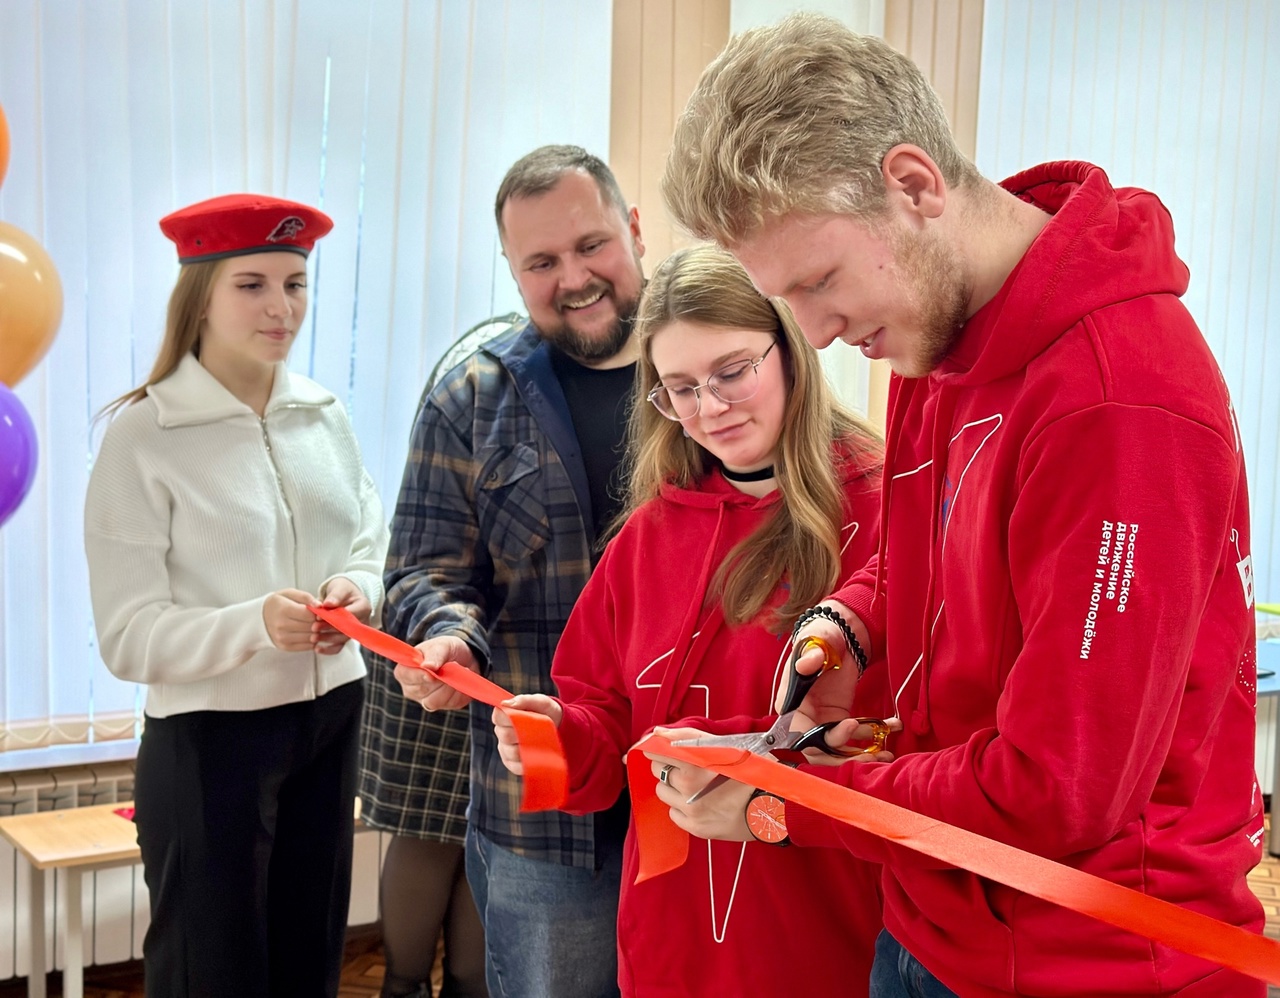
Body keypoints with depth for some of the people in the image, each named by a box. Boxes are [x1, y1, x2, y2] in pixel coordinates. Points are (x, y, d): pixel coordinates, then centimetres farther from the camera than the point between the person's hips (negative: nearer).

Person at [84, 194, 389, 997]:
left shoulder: (324, 414, 5)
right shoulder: (143, 435, -11)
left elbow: (373, 541, 12)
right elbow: (128, 638, -14)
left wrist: (358, 589, -11)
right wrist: (255, 624, -30)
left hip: (333, 721, 5)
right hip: (209, 739, -5)